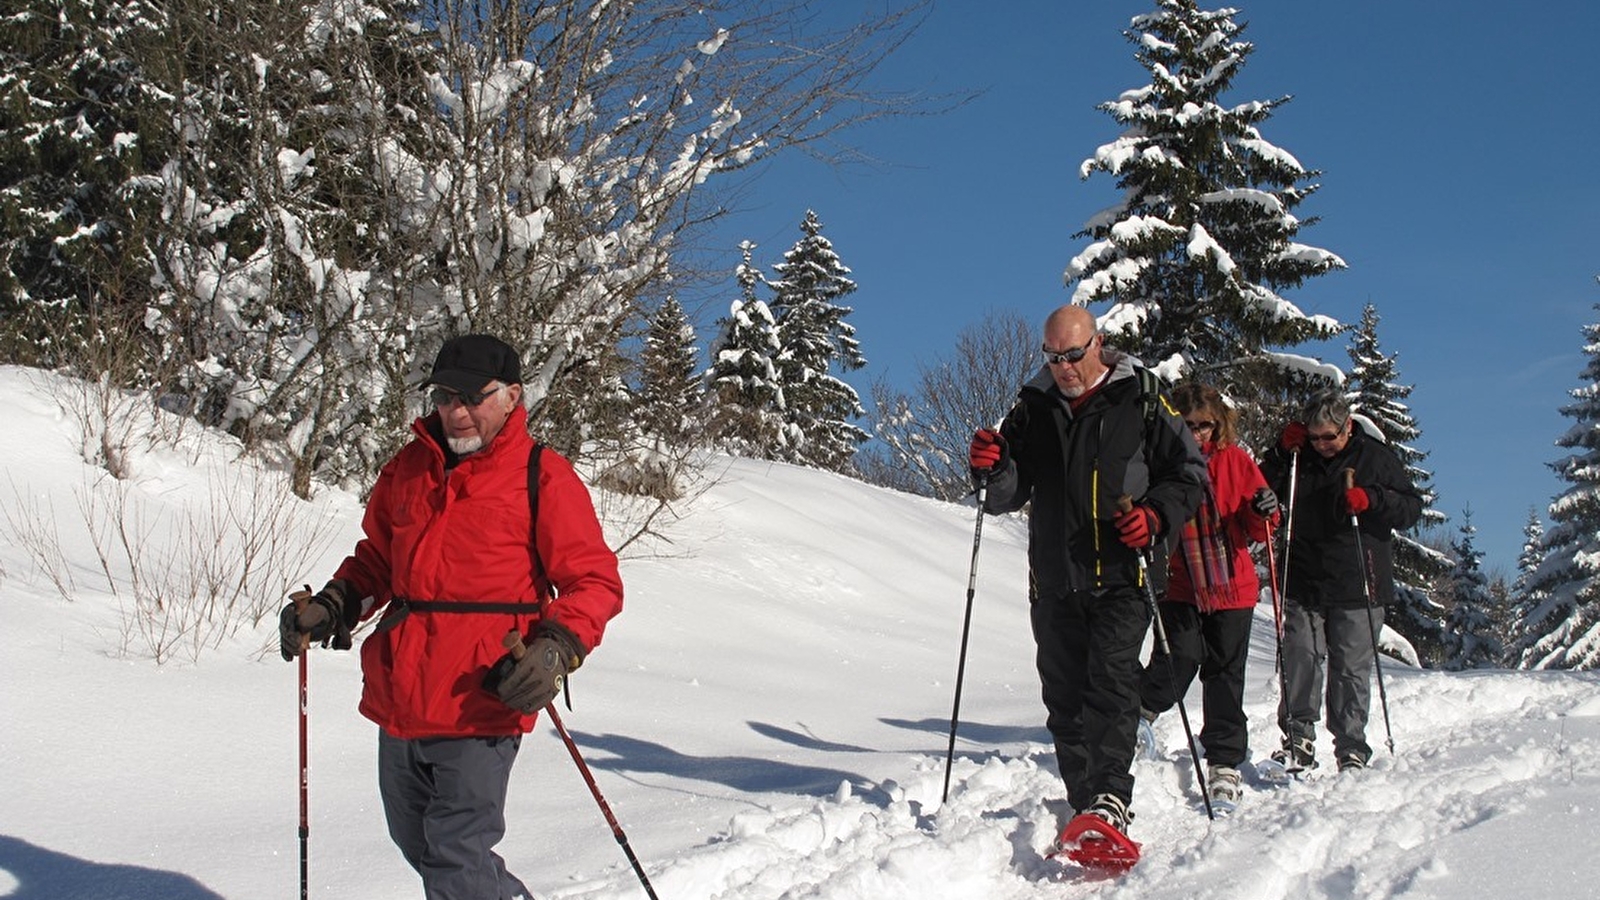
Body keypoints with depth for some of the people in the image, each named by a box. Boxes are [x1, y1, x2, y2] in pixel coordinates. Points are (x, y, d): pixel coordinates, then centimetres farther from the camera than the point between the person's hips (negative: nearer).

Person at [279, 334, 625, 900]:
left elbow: (594, 582, -5)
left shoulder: (542, 477, -4)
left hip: (481, 709, -7)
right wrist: (333, 606, 7)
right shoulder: (408, 469, 12)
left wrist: (555, 650, -21)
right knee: (419, 847, 17)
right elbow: (377, 559, 25)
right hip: (398, 702, 7)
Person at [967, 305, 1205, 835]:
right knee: (1064, 695, 6)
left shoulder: (1140, 404, 3)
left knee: (1111, 683, -17)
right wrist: (993, 469, -10)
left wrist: (1157, 517, -12)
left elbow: (1190, 472, 5)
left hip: (1120, 576, -4)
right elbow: (1009, 497, 13)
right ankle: (1084, 800, 15)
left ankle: (1110, 801, -24)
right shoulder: (1032, 410, 12)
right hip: (1053, 582, 4)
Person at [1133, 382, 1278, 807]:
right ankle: (1141, 709, 12)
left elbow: (1256, 530, 5)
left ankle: (1224, 762, 16)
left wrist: (1264, 513, -16)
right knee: (1177, 662, -17)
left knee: (1225, 675, 6)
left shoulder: (1235, 460, 2)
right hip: (1179, 586, -1)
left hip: (1232, 586, 2)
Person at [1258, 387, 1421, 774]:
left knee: (1351, 670, 1)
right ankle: (1298, 737, -1)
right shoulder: (1299, 457, 8)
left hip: (1357, 590, -2)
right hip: (1303, 585, 2)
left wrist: (1371, 500, -16)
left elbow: (1412, 508, 3)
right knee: (1300, 659, -7)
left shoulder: (1376, 457, 3)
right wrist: (1282, 451, -2)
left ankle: (1352, 749, 8)